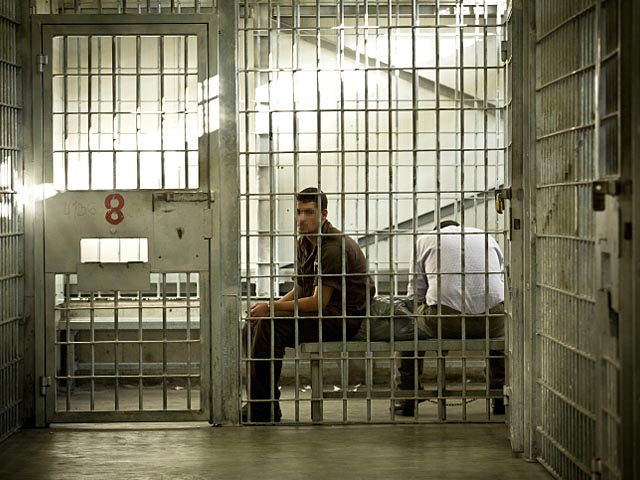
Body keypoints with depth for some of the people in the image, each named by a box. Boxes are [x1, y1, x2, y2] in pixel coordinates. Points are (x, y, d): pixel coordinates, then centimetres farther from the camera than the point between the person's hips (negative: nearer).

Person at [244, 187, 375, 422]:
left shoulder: (334, 247, -19)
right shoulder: (304, 243, 11)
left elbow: (318, 301, -23)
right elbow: (300, 290, 18)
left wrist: (271, 307, -18)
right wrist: (268, 307, 0)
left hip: (343, 317, -10)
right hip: (323, 313, 10)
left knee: (270, 326, -25)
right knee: (252, 325, 1)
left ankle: (263, 408, -19)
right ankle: (257, 402, 0)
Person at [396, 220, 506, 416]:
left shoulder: (425, 240, 20)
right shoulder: (487, 237, 28)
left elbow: (415, 294, 17)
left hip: (445, 320, -2)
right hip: (491, 316, 3)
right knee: (501, 327, 37)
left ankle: (408, 399, 25)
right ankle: (501, 397, 31)